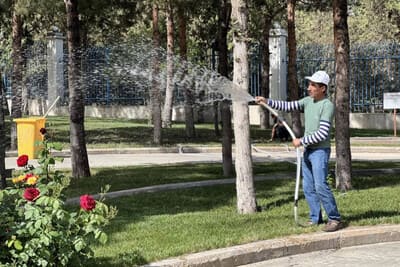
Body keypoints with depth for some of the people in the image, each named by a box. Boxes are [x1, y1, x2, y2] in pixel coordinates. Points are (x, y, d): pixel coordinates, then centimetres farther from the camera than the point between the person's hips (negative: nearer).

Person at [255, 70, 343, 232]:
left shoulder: (328, 106, -15)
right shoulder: (308, 101, 9)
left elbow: (322, 134, -21)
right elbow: (288, 106, 11)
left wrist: (301, 141, -15)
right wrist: (267, 102, 0)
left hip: (320, 151, -8)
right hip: (308, 151, 8)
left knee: (321, 186, -15)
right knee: (308, 187, 9)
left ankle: (335, 219, -9)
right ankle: (315, 218, 18)